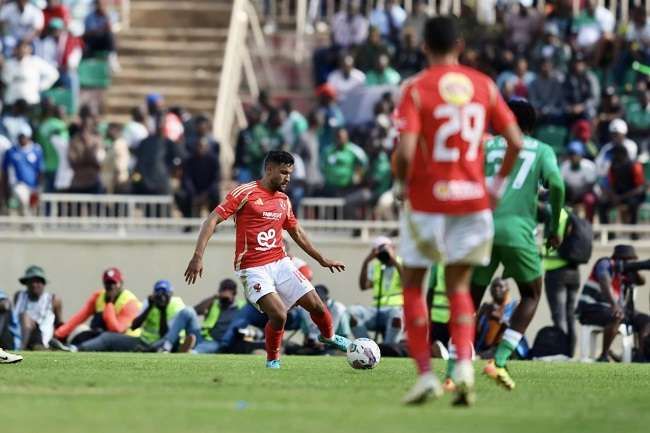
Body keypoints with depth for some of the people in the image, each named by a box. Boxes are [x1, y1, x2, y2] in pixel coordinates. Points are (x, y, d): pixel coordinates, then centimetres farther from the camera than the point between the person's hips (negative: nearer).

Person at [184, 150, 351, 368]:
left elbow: (297, 233, 27)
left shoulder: (284, 200, 12)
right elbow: (212, 220, -11)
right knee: (279, 315, -23)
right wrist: (198, 256, -21)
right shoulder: (244, 193, -8)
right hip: (253, 269, -6)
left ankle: (329, 336, 33)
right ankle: (273, 359, 2)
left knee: (316, 305, 1)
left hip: (280, 263, 6)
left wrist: (322, 260, 30)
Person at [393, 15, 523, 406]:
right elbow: (516, 142, 1)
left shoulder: (416, 89, -8)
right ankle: (464, 365, -11)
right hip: (472, 200, 3)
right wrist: (498, 184, 14)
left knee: (413, 285, 12)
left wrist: (401, 184, 0)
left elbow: (405, 152, -19)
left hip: (426, 201, -3)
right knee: (459, 288, 11)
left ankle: (426, 374, 4)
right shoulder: (484, 86, 3)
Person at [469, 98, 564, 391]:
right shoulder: (542, 150, 12)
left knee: (470, 301, 12)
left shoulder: (488, 146, 18)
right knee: (531, 295, 17)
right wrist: (554, 228, 5)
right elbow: (556, 183, -6)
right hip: (517, 231, -2)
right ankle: (498, 361, 0)